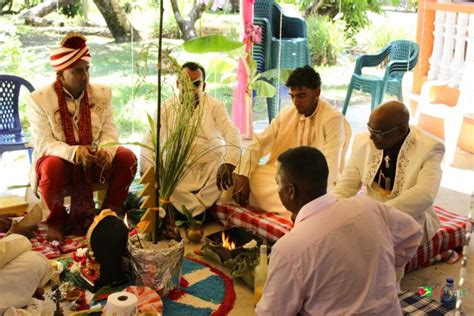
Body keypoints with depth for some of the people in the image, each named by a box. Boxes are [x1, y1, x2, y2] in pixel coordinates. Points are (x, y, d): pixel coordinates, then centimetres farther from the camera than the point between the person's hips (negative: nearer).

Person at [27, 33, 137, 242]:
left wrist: (106, 151, -28)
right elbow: (43, 143, -17)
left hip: (95, 162, 3)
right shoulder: (39, 99, -10)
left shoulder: (102, 94, 1)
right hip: (60, 161, -3)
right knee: (51, 166, -36)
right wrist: (74, 152, -35)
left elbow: (109, 133, -3)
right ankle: (56, 221, -8)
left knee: (127, 158, -21)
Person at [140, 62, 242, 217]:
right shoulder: (166, 107, 4)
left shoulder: (215, 106, 2)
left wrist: (227, 164, -34)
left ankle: (191, 214, -21)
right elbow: (149, 140, -6)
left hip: (211, 167, 0)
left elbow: (232, 133, -13)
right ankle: (201, 214, -22)